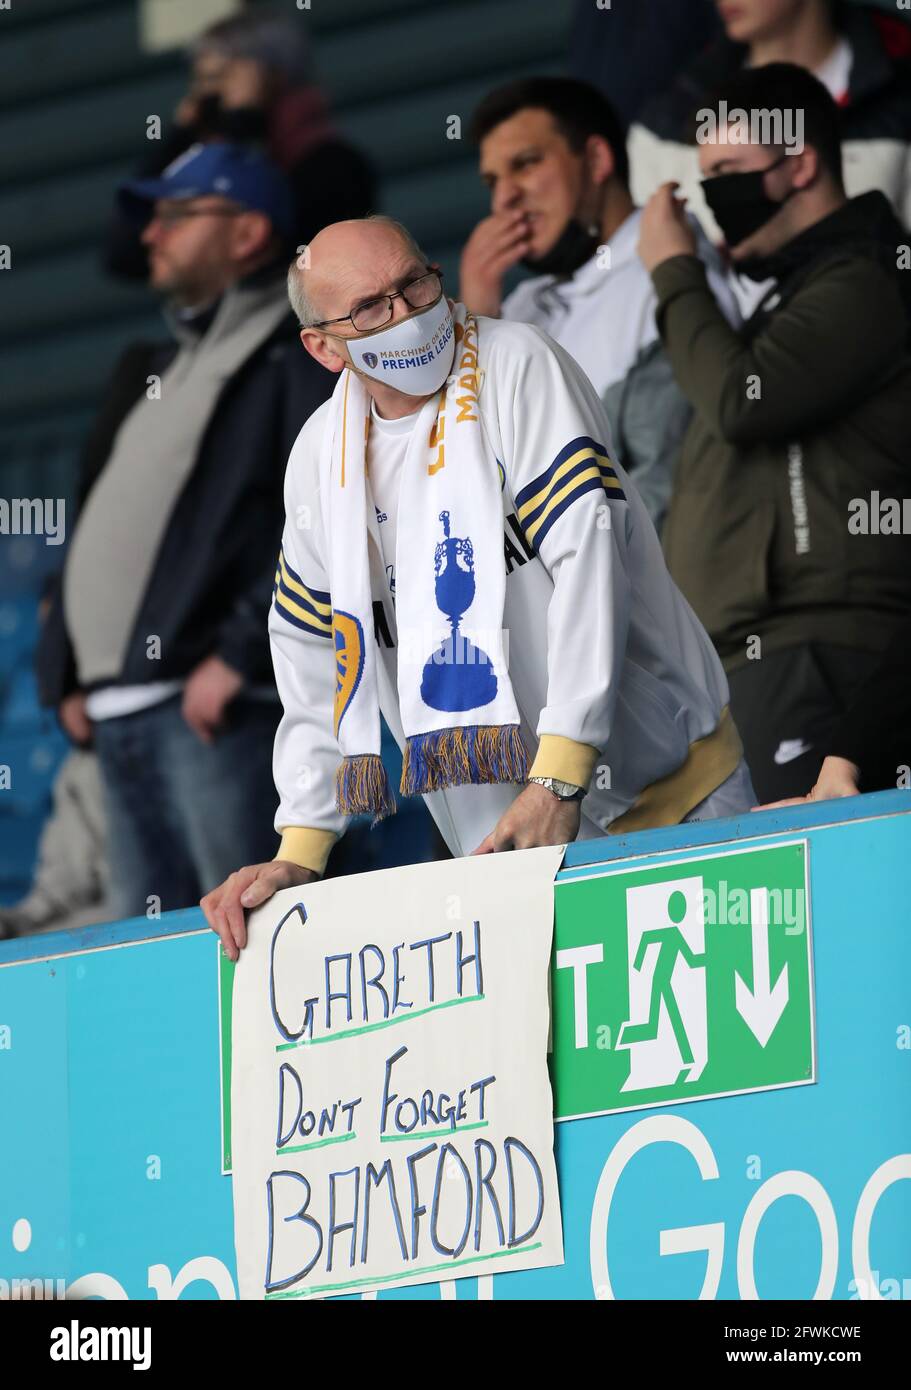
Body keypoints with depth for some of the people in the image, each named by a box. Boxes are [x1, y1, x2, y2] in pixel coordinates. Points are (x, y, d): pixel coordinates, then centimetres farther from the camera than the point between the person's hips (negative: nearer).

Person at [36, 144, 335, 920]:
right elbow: (100, 529, 28)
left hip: (215, 707, -9)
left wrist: (240, 654, -19)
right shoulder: (154, 371, 28)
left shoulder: (301, 355, 0)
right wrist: (67, 673, 15)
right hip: (119, 711, 9)